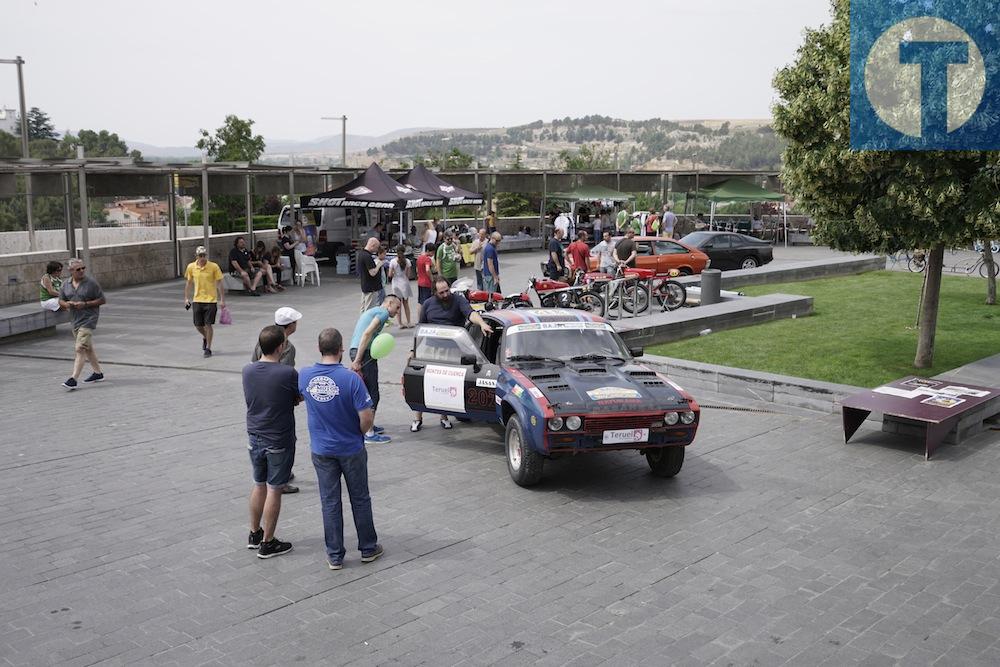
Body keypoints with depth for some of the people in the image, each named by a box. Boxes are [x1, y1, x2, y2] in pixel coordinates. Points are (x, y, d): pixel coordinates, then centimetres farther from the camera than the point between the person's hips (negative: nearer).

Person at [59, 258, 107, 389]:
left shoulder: (91, 283, -9)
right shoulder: (66, 285, 6)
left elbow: (103, 300, -6)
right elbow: (61, 300, 16)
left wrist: (85, 304, -17)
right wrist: (66, 304, -8)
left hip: (88, 319, -7)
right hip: (75, 320, 7)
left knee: (80, 349, -15)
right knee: (88, 348, 19)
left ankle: (73, 379, -18)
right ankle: (98, 373, 34)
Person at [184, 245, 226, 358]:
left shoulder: (214, 267, -9)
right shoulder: (191, 267, 0)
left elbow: (219, 283, -4)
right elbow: (189, 283, 12)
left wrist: (222, 300, -6)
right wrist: (186, 298, 8)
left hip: (211, 300, -3)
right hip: (197, 300, 3)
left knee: (208, 324, -3)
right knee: (198, 325, 6)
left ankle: (208, 348, 10)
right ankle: (205, 338, 39)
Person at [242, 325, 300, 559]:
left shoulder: (248, 370, -4)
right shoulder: (288, 373, -21)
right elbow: (299, 399, -7)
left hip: (255, 438, 6)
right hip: (279, 441, -5)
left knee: (259, 485, 21)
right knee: (274, 490, 6)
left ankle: (254, 534, 34)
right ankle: (267, 543, 15)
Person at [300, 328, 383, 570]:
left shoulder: (304, 376, -9)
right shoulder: (351, 379, -21)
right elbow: (367, 418, -22)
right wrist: (360, 432, 1)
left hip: (321, 449, 3)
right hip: (351, 449, -2)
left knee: (329, 502, 11)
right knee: (360, 499, 14)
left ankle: (334, 555, 17)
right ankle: (368, 548, 26)